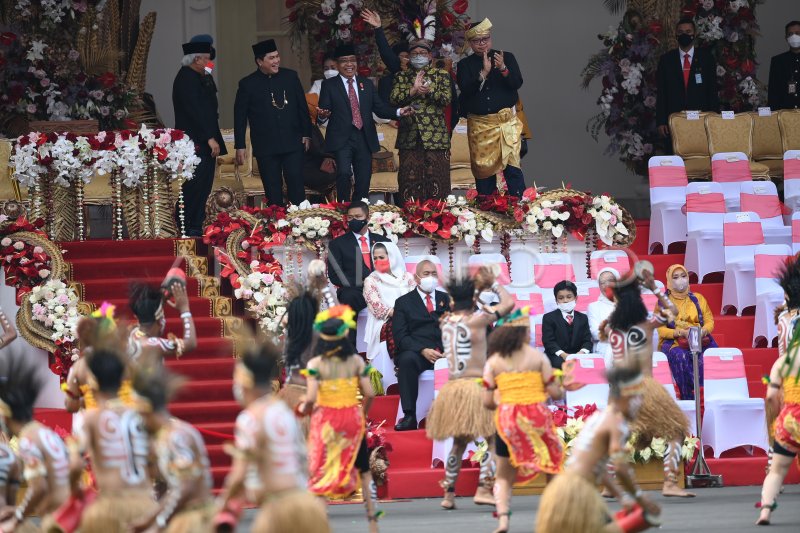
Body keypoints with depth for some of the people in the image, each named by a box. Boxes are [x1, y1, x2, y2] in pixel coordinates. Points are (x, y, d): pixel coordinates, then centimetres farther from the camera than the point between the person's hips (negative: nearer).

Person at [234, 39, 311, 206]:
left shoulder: (290, 77, 6)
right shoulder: (247, 84, 1)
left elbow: (302, 107, 10)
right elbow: (240, 116, 3)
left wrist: (306, 134, 6)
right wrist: (240, 146, 0)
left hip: (292, 143, 1)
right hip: (265, 147, -1)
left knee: (296, 185, -2)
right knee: (273, 192, 2)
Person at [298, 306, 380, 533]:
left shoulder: (315, 364, -11)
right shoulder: (356, 361, -5)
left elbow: (311, 398, -19)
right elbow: (369, 394, -6)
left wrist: (304, 409, 3)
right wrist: (362, 412, 12)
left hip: (325, 421, -2)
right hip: (352, 419, 2)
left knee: (319, 473, 8)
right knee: (363, 469, 16)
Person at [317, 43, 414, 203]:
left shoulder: (367, 84, 16)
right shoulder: (329, 85, 6)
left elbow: (380, 108, 12)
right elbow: (323, 110, -2)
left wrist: (399, 112, -5)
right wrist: (323, 114, -26)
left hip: (364, 140, 4)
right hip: (342, 139, -4)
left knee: (363, 180, 4)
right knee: (344, 173, -22)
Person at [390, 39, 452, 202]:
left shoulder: (441, 75, 11)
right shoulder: (401, 77, 15)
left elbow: (446, 99, -3)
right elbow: (394, 100, 0)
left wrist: (427, 90, -15)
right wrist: (414, 90, -12)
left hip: (435, 136, -1)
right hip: (409, 137, 1)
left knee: (436, 177, -4)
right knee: (409, 180, -3)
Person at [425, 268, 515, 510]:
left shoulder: (446, 321, 8)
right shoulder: (477, 319, -8)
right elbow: (508, 303, 2)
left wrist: (478, 288, 32)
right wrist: (493, 283, 15)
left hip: (452, 388, 6)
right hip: (475, 386, -6)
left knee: (458, 443, 18)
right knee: (493, 439, 0)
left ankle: (449, 494, 18)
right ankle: (484, 488, -13)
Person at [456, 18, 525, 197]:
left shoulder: (507, 57, 7)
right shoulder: (465, 65, 7)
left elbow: (517, 83, -4)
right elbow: (465, 89, -8)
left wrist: (503, 69, -21)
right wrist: (484, 73, -19)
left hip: (507, 122, -1)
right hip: (479, 126, 1)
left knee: (512, 166, -7)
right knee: (483, 169, 3)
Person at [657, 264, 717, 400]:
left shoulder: (698, 299, 18)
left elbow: (710, 321, 13)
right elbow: (661, 330, 1)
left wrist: (703, 331, -11)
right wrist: (682, 333, -15)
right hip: (673, 341, -2)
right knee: (680, 356, -38)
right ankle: (688, 398, -36)